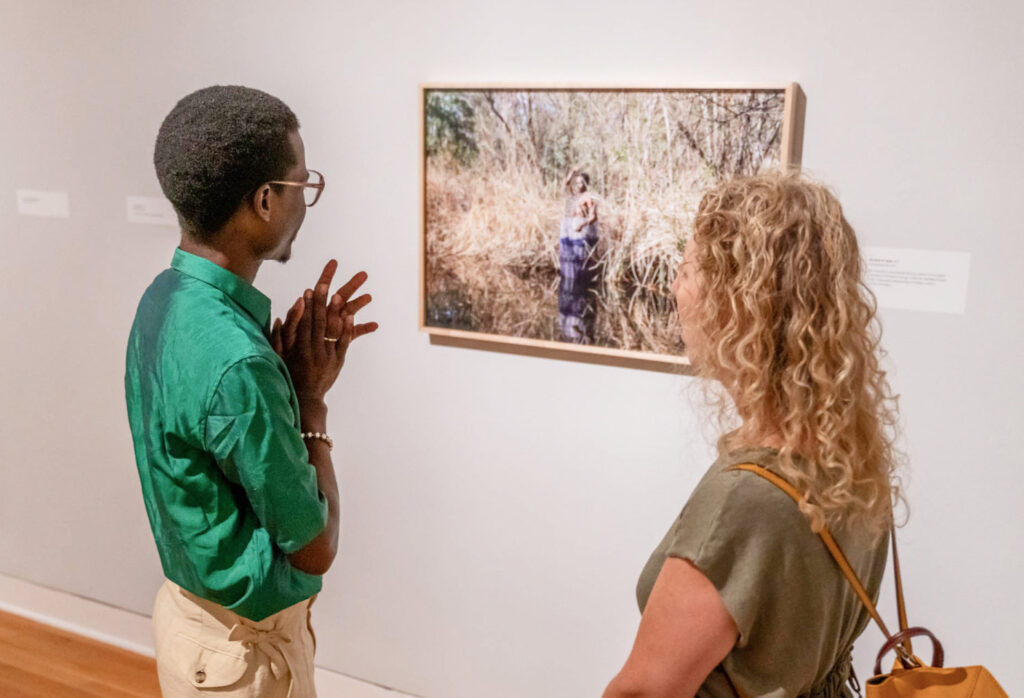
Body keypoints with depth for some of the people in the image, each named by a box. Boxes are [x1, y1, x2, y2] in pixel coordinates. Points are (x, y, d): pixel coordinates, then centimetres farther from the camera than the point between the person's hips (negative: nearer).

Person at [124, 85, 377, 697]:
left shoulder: (167, 297, -5)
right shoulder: (234, 360, -33)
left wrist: (297, 366, -5)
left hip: (195, 604, 8)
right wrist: (311, 399, -16)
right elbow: (314, 548, -23)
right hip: (244, 643, -8)